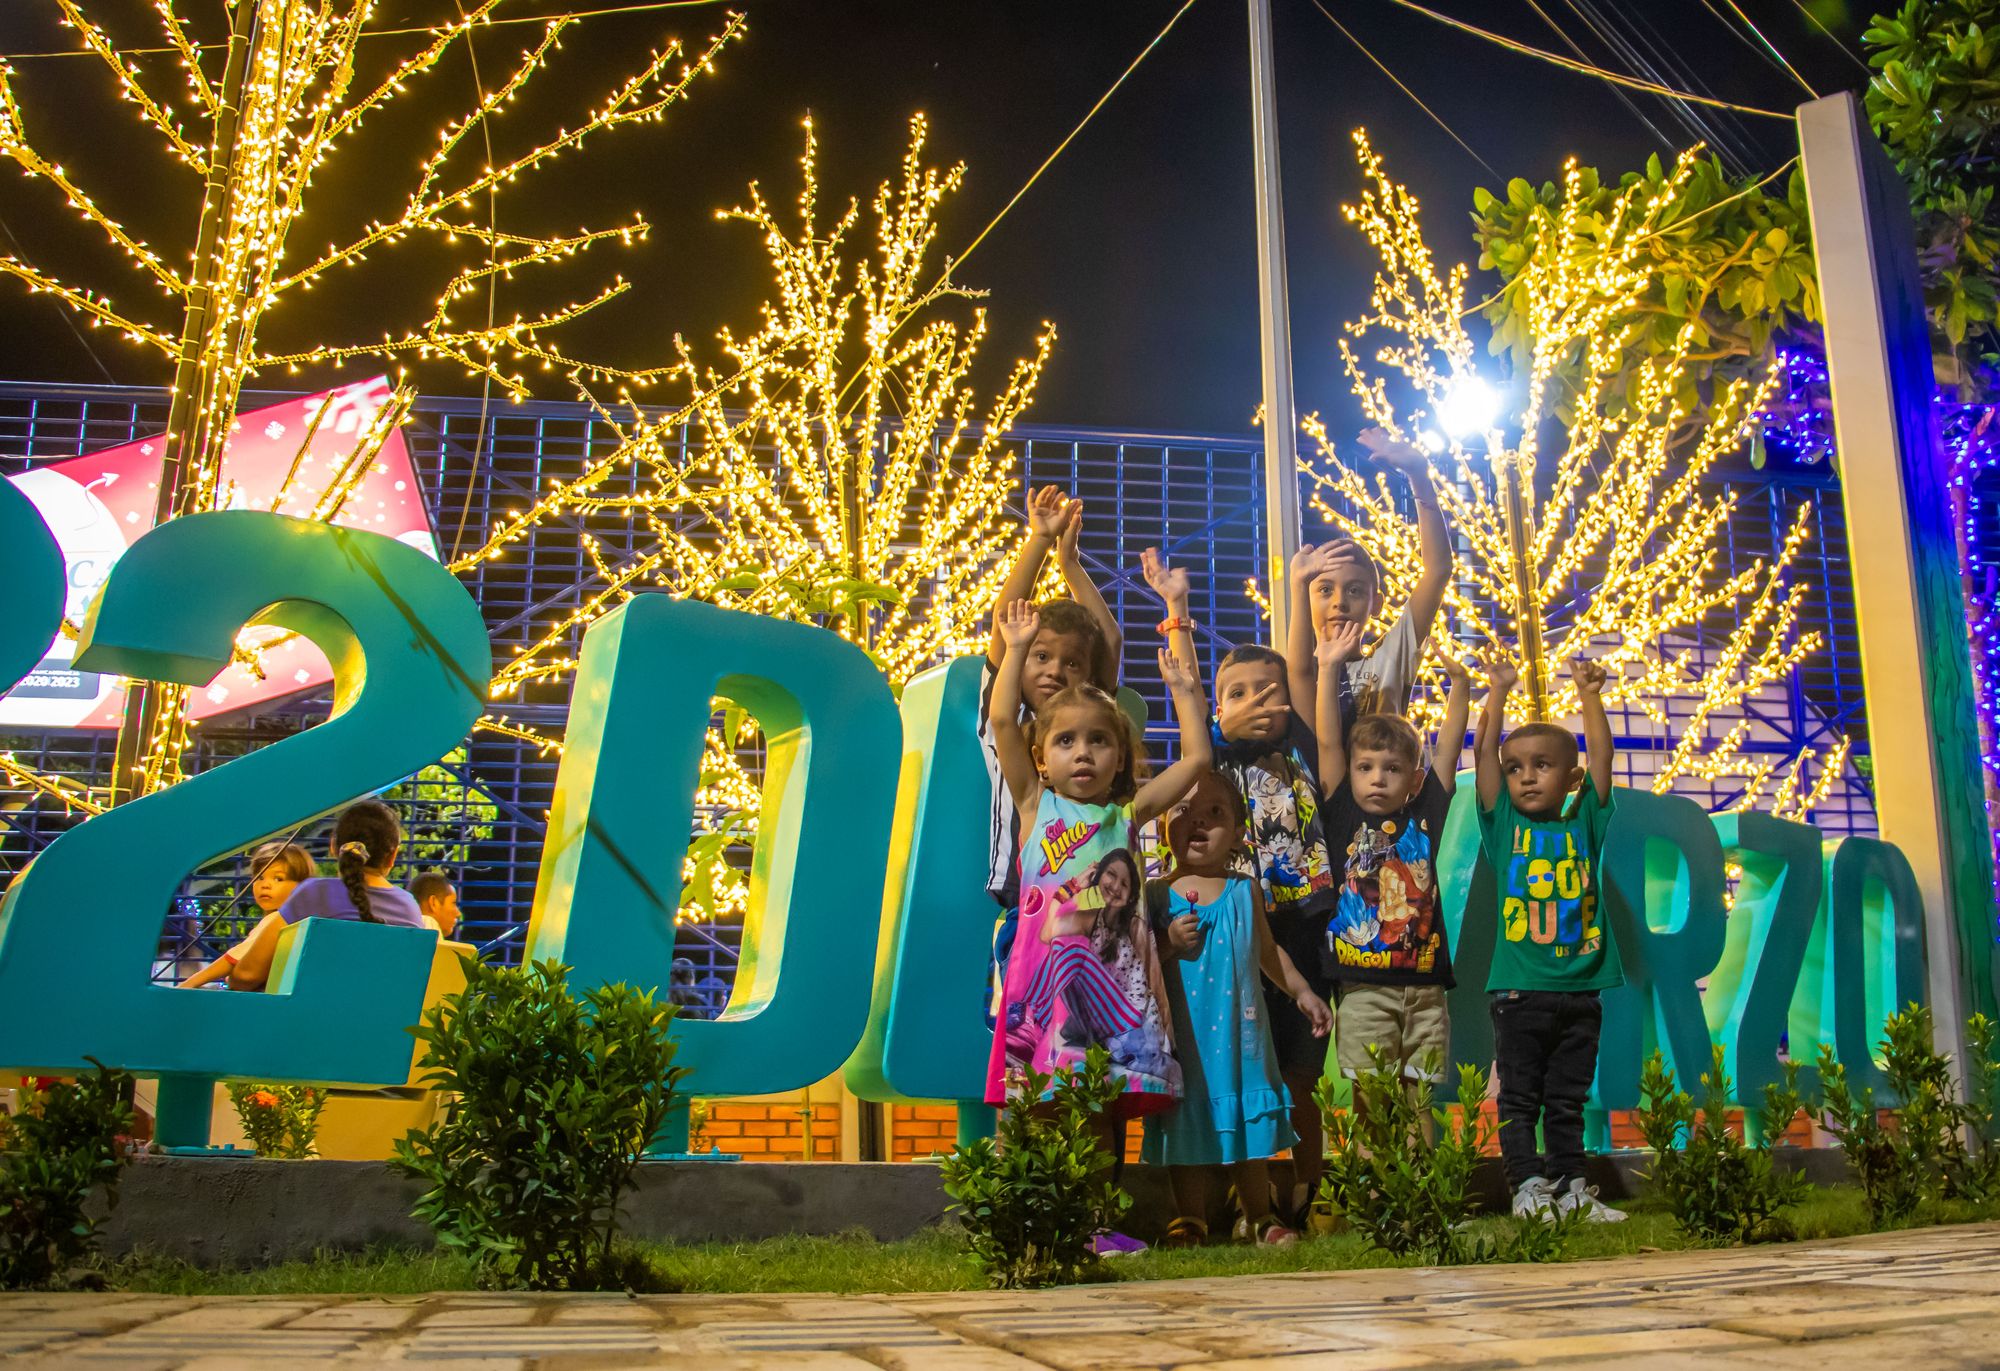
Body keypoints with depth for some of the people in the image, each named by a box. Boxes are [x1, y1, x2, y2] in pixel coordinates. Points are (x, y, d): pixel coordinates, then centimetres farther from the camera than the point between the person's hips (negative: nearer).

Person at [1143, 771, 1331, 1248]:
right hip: (1183, 1033, -2)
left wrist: (1302, 992, 17)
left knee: (1250, 1120, 11)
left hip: (1240, 1029, 2)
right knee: (1187, 1120, 5)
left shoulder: (1245, 890, 5)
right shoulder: (1157, 895, -4)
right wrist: (1170, 944, -19)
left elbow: (1267, 950, 17)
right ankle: (1190, 1220, 19)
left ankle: (1258, 1217, 27)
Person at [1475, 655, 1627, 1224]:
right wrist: (1498, 692, -2)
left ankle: (1571, 1188, 18)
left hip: (1580, 990, 2)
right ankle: (1528, 1186, 5)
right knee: (1520, 1097, 1)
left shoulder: (1584, 825, 8)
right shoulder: (1504, 825, 4)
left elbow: (1601, 755, 2)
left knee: (1568, 1100, 11)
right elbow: (1484, 752, -2)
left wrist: (1589, 695, -2)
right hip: (1519, 990, -2)